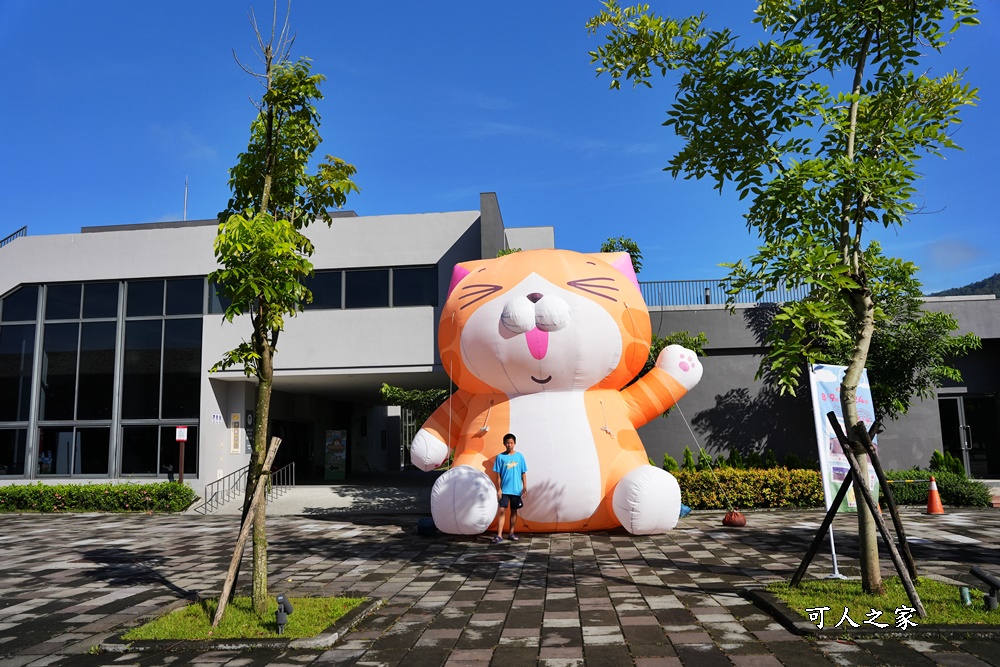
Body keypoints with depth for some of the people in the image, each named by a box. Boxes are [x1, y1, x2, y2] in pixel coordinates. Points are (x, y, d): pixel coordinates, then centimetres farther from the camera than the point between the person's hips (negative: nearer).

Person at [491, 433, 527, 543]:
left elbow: (523, 473, 5)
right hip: (504, 489, -2)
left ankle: (511, 533, 22)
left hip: (516, 489, 2)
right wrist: (498, 489, -5)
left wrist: (525, 486, -1)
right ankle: (499, 535, -9)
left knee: (514, 511, 11)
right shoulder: (500, 457, -2)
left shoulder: (520, 456, 1)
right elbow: (498, 475, -1)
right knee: (502, 510, -9)